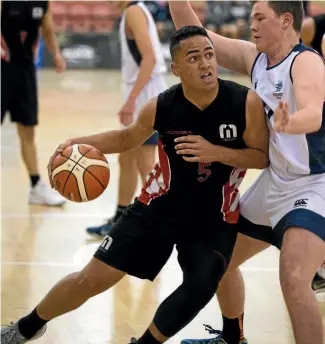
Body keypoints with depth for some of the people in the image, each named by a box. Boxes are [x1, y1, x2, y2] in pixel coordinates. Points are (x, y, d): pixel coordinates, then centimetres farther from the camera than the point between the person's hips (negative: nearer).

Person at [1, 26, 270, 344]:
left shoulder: (246, 103, -20)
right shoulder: (160, 107, -14)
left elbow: (264, 156, -11)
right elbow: (128, 138, 6)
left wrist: (216, 152, -28)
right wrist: (78, 143, -10)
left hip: (215, 219, 0)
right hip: (160, 207, 1)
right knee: (93, 279, 0)